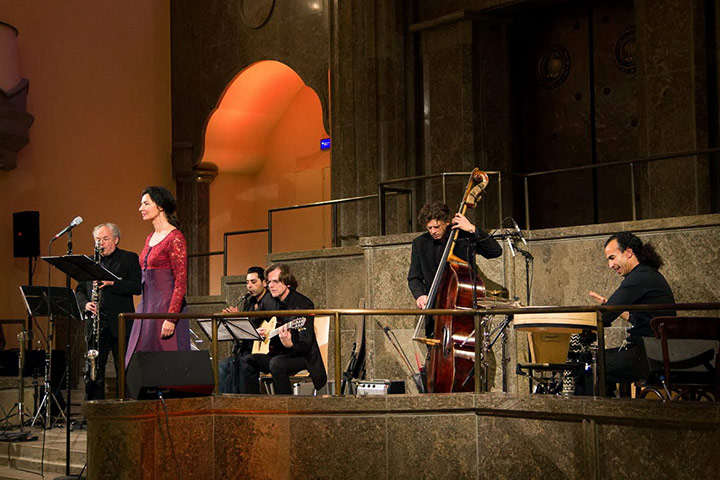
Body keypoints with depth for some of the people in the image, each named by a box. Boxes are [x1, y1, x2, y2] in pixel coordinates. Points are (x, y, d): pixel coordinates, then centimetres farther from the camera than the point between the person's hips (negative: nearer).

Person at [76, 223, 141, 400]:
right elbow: (80, 290, 16)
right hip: (96, 325, 4)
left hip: (120, 324, -4)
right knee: (93, 373, 6)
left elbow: (138, 286, -8)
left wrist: (113, 283, -20)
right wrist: (85, 304, -5)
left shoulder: (129, 259, 3)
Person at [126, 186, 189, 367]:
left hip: (166, 306, -9)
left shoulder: (175, 238, -11)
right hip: (147, 307, 9)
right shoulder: (150, 238, 16)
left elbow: (181, 282, -16)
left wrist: (171, 319, -22)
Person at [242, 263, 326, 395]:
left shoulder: (303, 304, -16)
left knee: (277, 363, -35)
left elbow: (305, 345, -22)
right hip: (277, 353, 8)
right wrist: (258, 331, 5)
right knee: (249, 361, -13)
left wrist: (290, 345, -43)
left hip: (302, 356, -8)